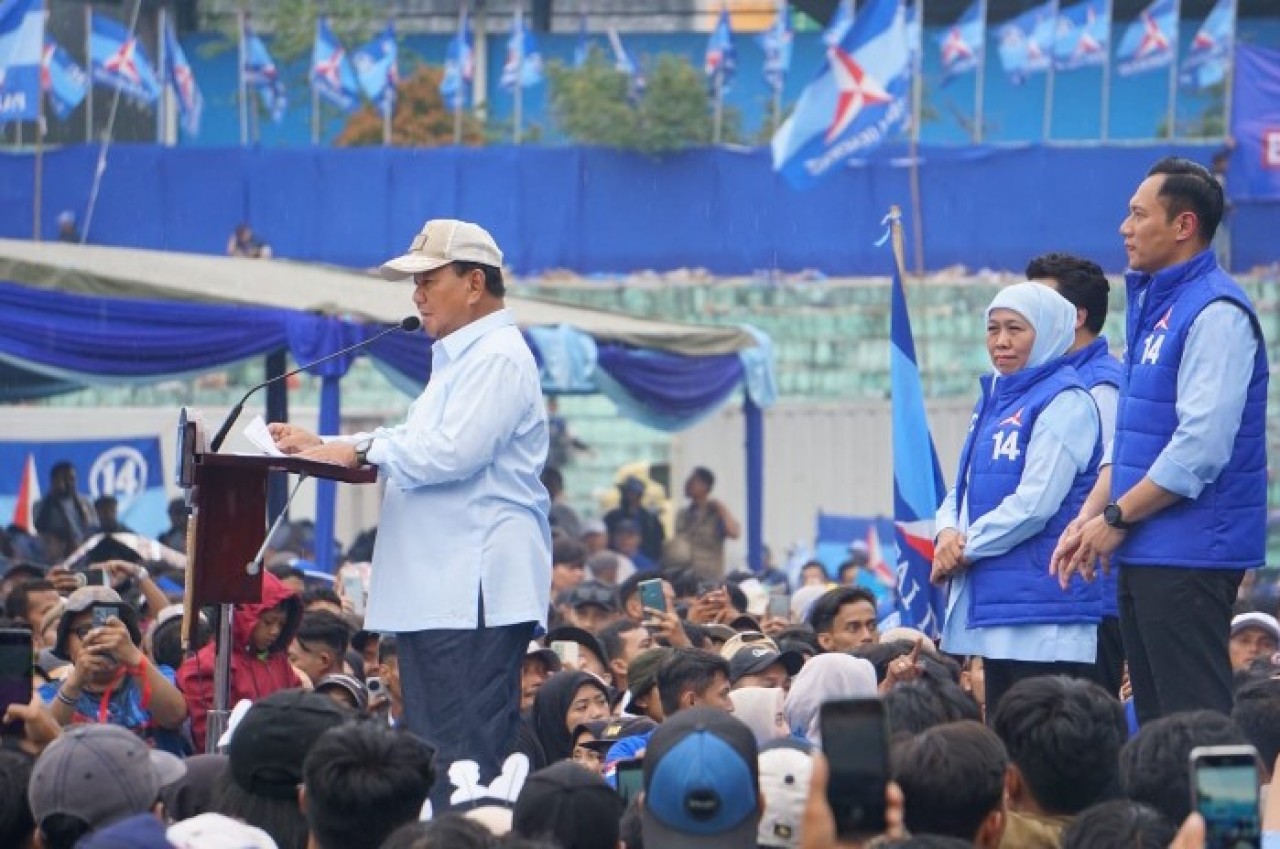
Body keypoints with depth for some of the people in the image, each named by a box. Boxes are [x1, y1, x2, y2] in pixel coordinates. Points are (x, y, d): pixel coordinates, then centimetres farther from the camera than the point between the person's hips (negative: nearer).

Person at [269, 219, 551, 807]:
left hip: (476, 591, -11)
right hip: (437, 588, 11)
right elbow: (413, 446, 27)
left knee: (467, 758, -13)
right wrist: (321, 446, 15)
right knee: (430, 752, 10)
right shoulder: (460, 358, 24)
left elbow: (451, 452, -21)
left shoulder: (498, 358, -11)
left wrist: (362, 450, -10)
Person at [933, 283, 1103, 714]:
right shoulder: (995, 401, 18)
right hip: (994, 601, 9)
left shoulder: (1064, 403, -9)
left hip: (1044, 605, -9)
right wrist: (949, 533, -4)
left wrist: (965, 549, -9)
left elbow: (1034, 504, -17)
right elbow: (963, 490, 18)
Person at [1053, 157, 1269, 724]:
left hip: (1191, 551, -10)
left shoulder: (1215, 312, -14)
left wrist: (1117, 517, -14)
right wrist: (1089, 518, 9)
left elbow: (1201, 446, -21)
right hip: (1146, 552, 10)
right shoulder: (1153, 306, 17)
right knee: (1155, 724, 11)